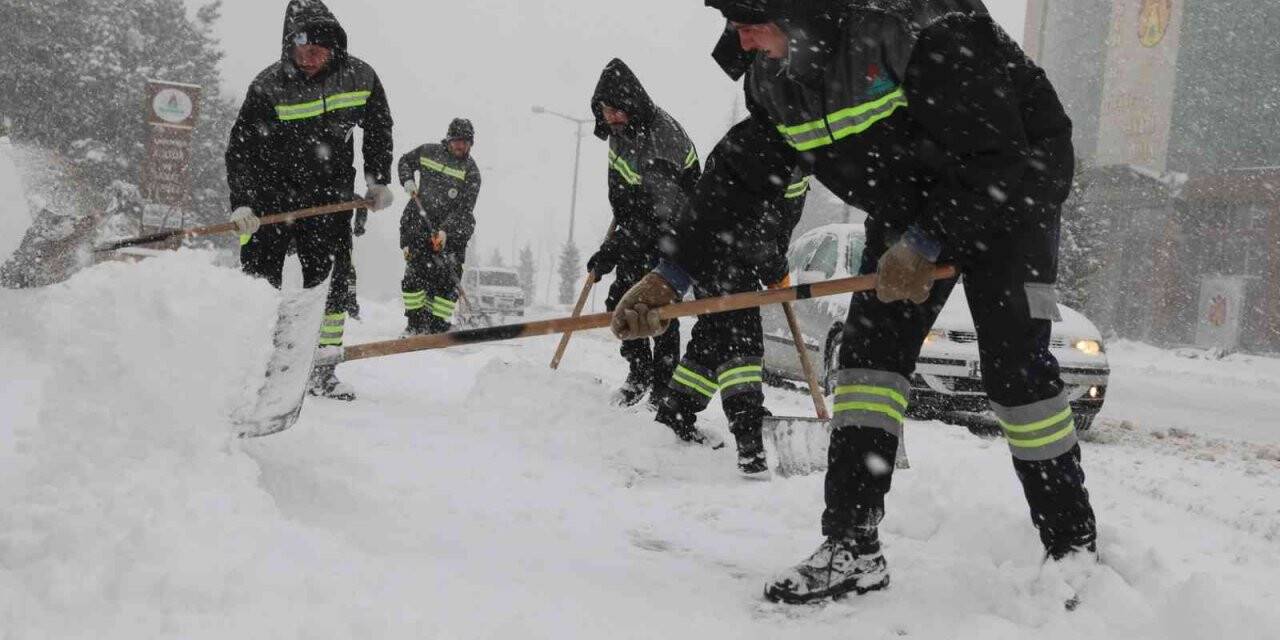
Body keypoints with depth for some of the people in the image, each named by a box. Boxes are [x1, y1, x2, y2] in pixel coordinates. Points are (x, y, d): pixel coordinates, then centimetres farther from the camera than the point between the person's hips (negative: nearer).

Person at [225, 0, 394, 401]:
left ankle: (322, 371, 7)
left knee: (330, 281, -3)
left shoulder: (360, 78, -7)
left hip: (329, 198, 2)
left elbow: (378, 130, 10)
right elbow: (241, 149, -13)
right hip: (271, 196, -2)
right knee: (260, 282, 0)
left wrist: (379, 180, 5)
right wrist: (241, 203, -23)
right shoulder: (269, 87, -16)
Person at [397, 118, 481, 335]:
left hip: (452, 229, -1)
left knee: (448, 278, -8)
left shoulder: (471, 171, -5)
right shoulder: (428, 152, 3)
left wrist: (446, 230, -24)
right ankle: (416, 322, 0)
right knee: (415, 271, -8)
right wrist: (407, 180, 2)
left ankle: (438, 326, 0)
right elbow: (405, 161, 23)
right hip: (420, 219, 1)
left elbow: (464, 208, -11)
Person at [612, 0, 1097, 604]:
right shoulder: (773, 78, -10)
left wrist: (923, 246, -30)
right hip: (910, 203, 7)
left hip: (1011, 188, -6)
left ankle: (1075, 549, 0)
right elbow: (742, 183, -2)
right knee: (870, 342, -7)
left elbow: (998, 159, -30)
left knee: (1014, 359, -14)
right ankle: (852, 544, -4)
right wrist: (668, 277, -8)